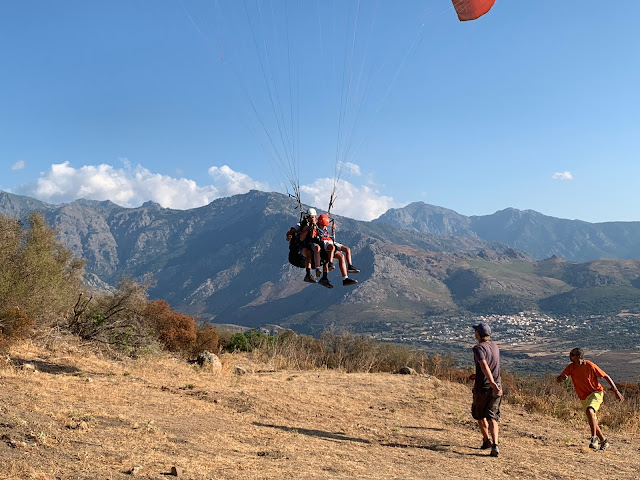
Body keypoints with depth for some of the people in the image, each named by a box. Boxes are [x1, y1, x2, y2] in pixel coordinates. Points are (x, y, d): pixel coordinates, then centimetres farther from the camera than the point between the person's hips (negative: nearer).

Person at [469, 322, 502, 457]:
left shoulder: (479, 348, -13)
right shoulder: (495, 347, 10)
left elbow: (484, 366, -29)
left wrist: (492, 383, -39)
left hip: (482, 387, -5)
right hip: (496, 387, 5)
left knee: (479, 414, 19)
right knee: (492, 418, 3)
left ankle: (487, 440, 25)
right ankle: (495, 445, -11)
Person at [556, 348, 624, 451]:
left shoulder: (590, 366, -18)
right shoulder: (571, 367, -5)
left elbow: (606, 376, -8)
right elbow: (557, 380, -4)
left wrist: (616, 391, -11)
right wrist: (562, 378, -28)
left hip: (596, 393, -6)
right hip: (584, 398, 6)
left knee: (589, 411, -32)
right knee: (592, 423, 10)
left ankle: (594, 438, -21)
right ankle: (604, 442, 29)